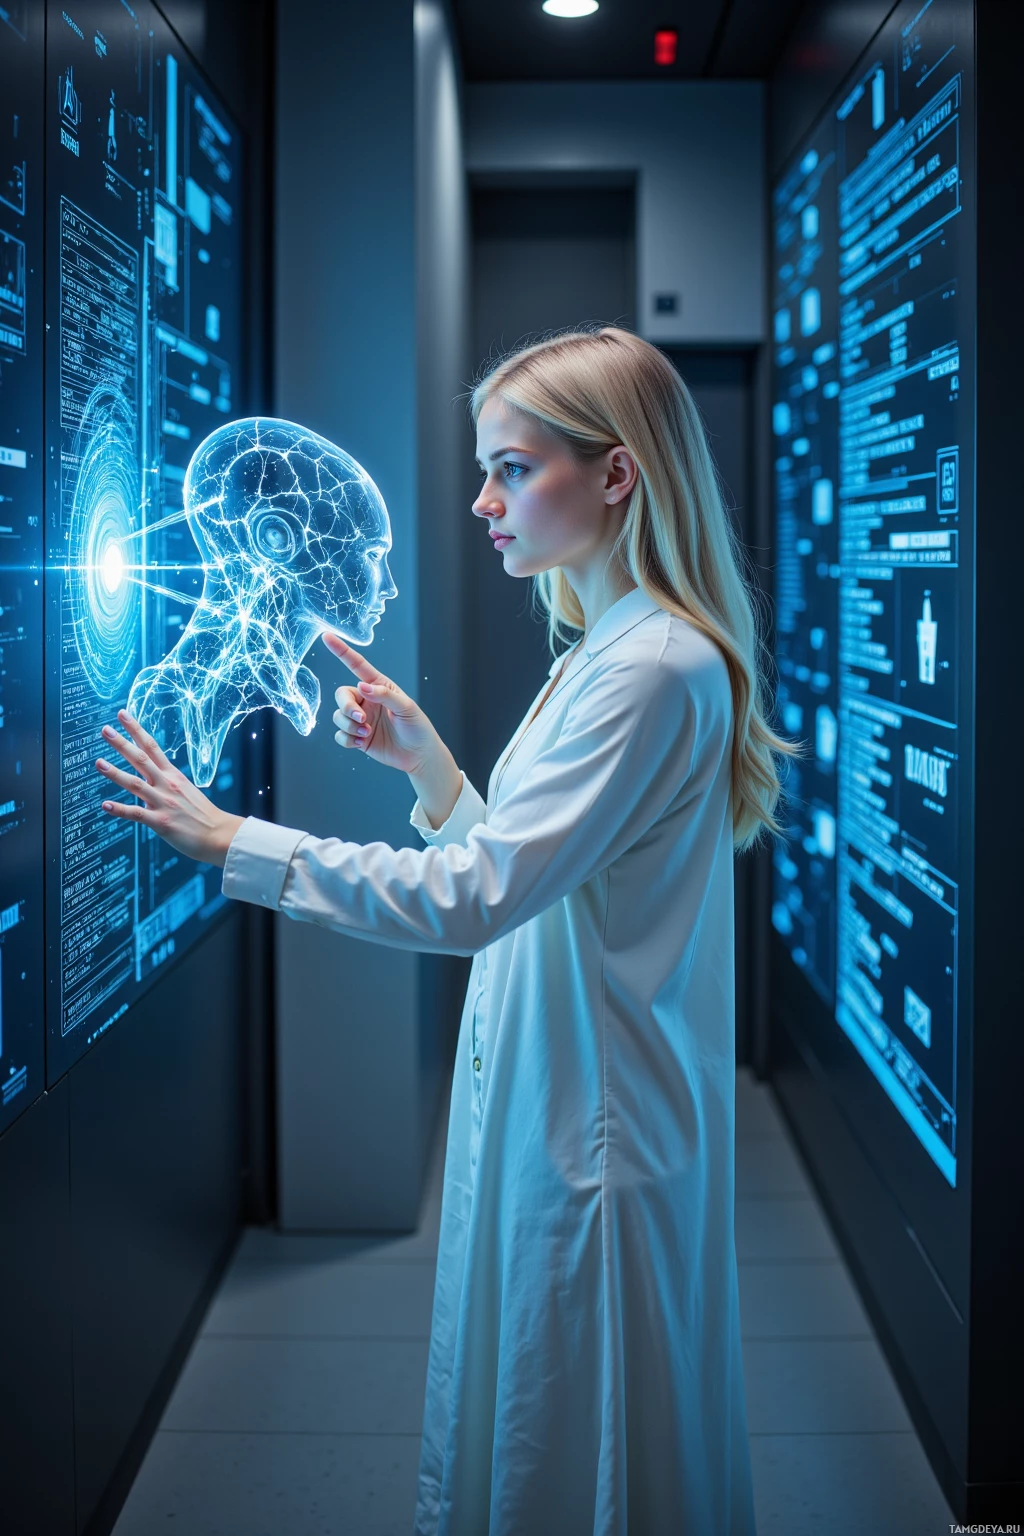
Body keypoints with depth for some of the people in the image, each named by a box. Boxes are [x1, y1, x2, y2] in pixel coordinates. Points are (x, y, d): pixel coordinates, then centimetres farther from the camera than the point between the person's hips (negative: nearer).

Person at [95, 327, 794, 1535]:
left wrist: (231, 843, -22)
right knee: (508, 1422, 20)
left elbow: (476, 896, -26)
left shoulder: (655, 667, -20)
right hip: (542, 1105, 10)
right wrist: (424, 760, 4)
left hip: (593, 1122, -10)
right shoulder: (605, 655, 13)